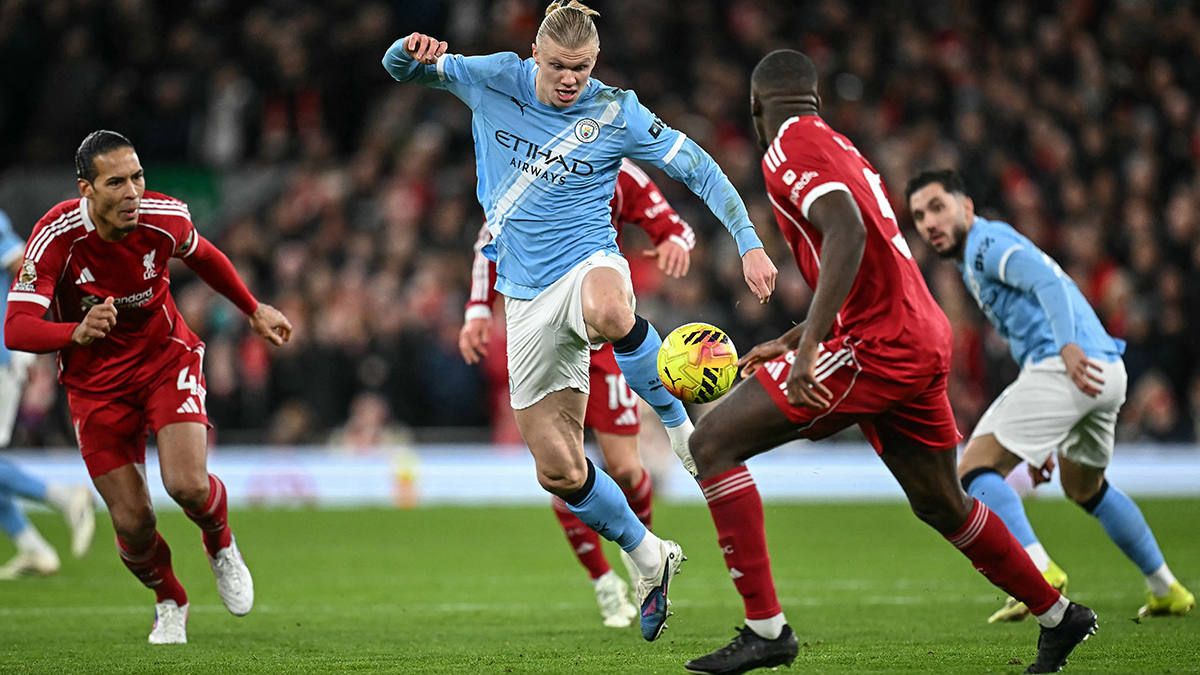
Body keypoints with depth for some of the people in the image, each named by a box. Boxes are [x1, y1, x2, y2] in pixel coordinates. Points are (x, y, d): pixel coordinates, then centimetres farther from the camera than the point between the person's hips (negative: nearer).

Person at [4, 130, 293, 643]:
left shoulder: (164, 218, -17)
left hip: (166, 358, 1)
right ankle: (169, 602, 29)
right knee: (132, 522, -5)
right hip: (96, 383, -1)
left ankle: (221, 546, 17)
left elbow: (200, 255, 8)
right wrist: (78, 333, -51)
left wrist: (254, 310, 20)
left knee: (187, 485, -21)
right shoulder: (55, 237, -25)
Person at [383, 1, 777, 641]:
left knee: (608, 312, -45)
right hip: (527, 296, 3)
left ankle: (680, 427, -22)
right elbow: (399, 67, 4)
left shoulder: (616, 113, -5)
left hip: (588, 264, -3)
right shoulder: (495, 82, 1)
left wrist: (749, 243, -10)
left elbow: (699, 170, 0)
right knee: (559, 469, 2)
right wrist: (416, 52, -21)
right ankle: (649, 558, 26)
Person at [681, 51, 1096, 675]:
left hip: (876, 345, -9)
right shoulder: (840, 148, 23)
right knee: (939, 504, 26)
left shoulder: (789, 149, -6)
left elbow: (847, 233, -24)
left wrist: (808, 348, -30)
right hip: (924, 343, 9)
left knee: (712, 442, -9)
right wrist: (783, 346, 29)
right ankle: (1059, 618, 39)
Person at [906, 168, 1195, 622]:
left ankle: (1038, 572, -26)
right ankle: (1166, 590, 33)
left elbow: (1050, 283, -17)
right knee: (1084, 487, 30)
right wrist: (1039, 442, 33)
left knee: (975, 470, -9)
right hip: (1108, 370, 10)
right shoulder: (976, 261, 30)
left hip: (1074, 368, -10)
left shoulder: (987, 242, 0)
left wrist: (1068, 346, -35)